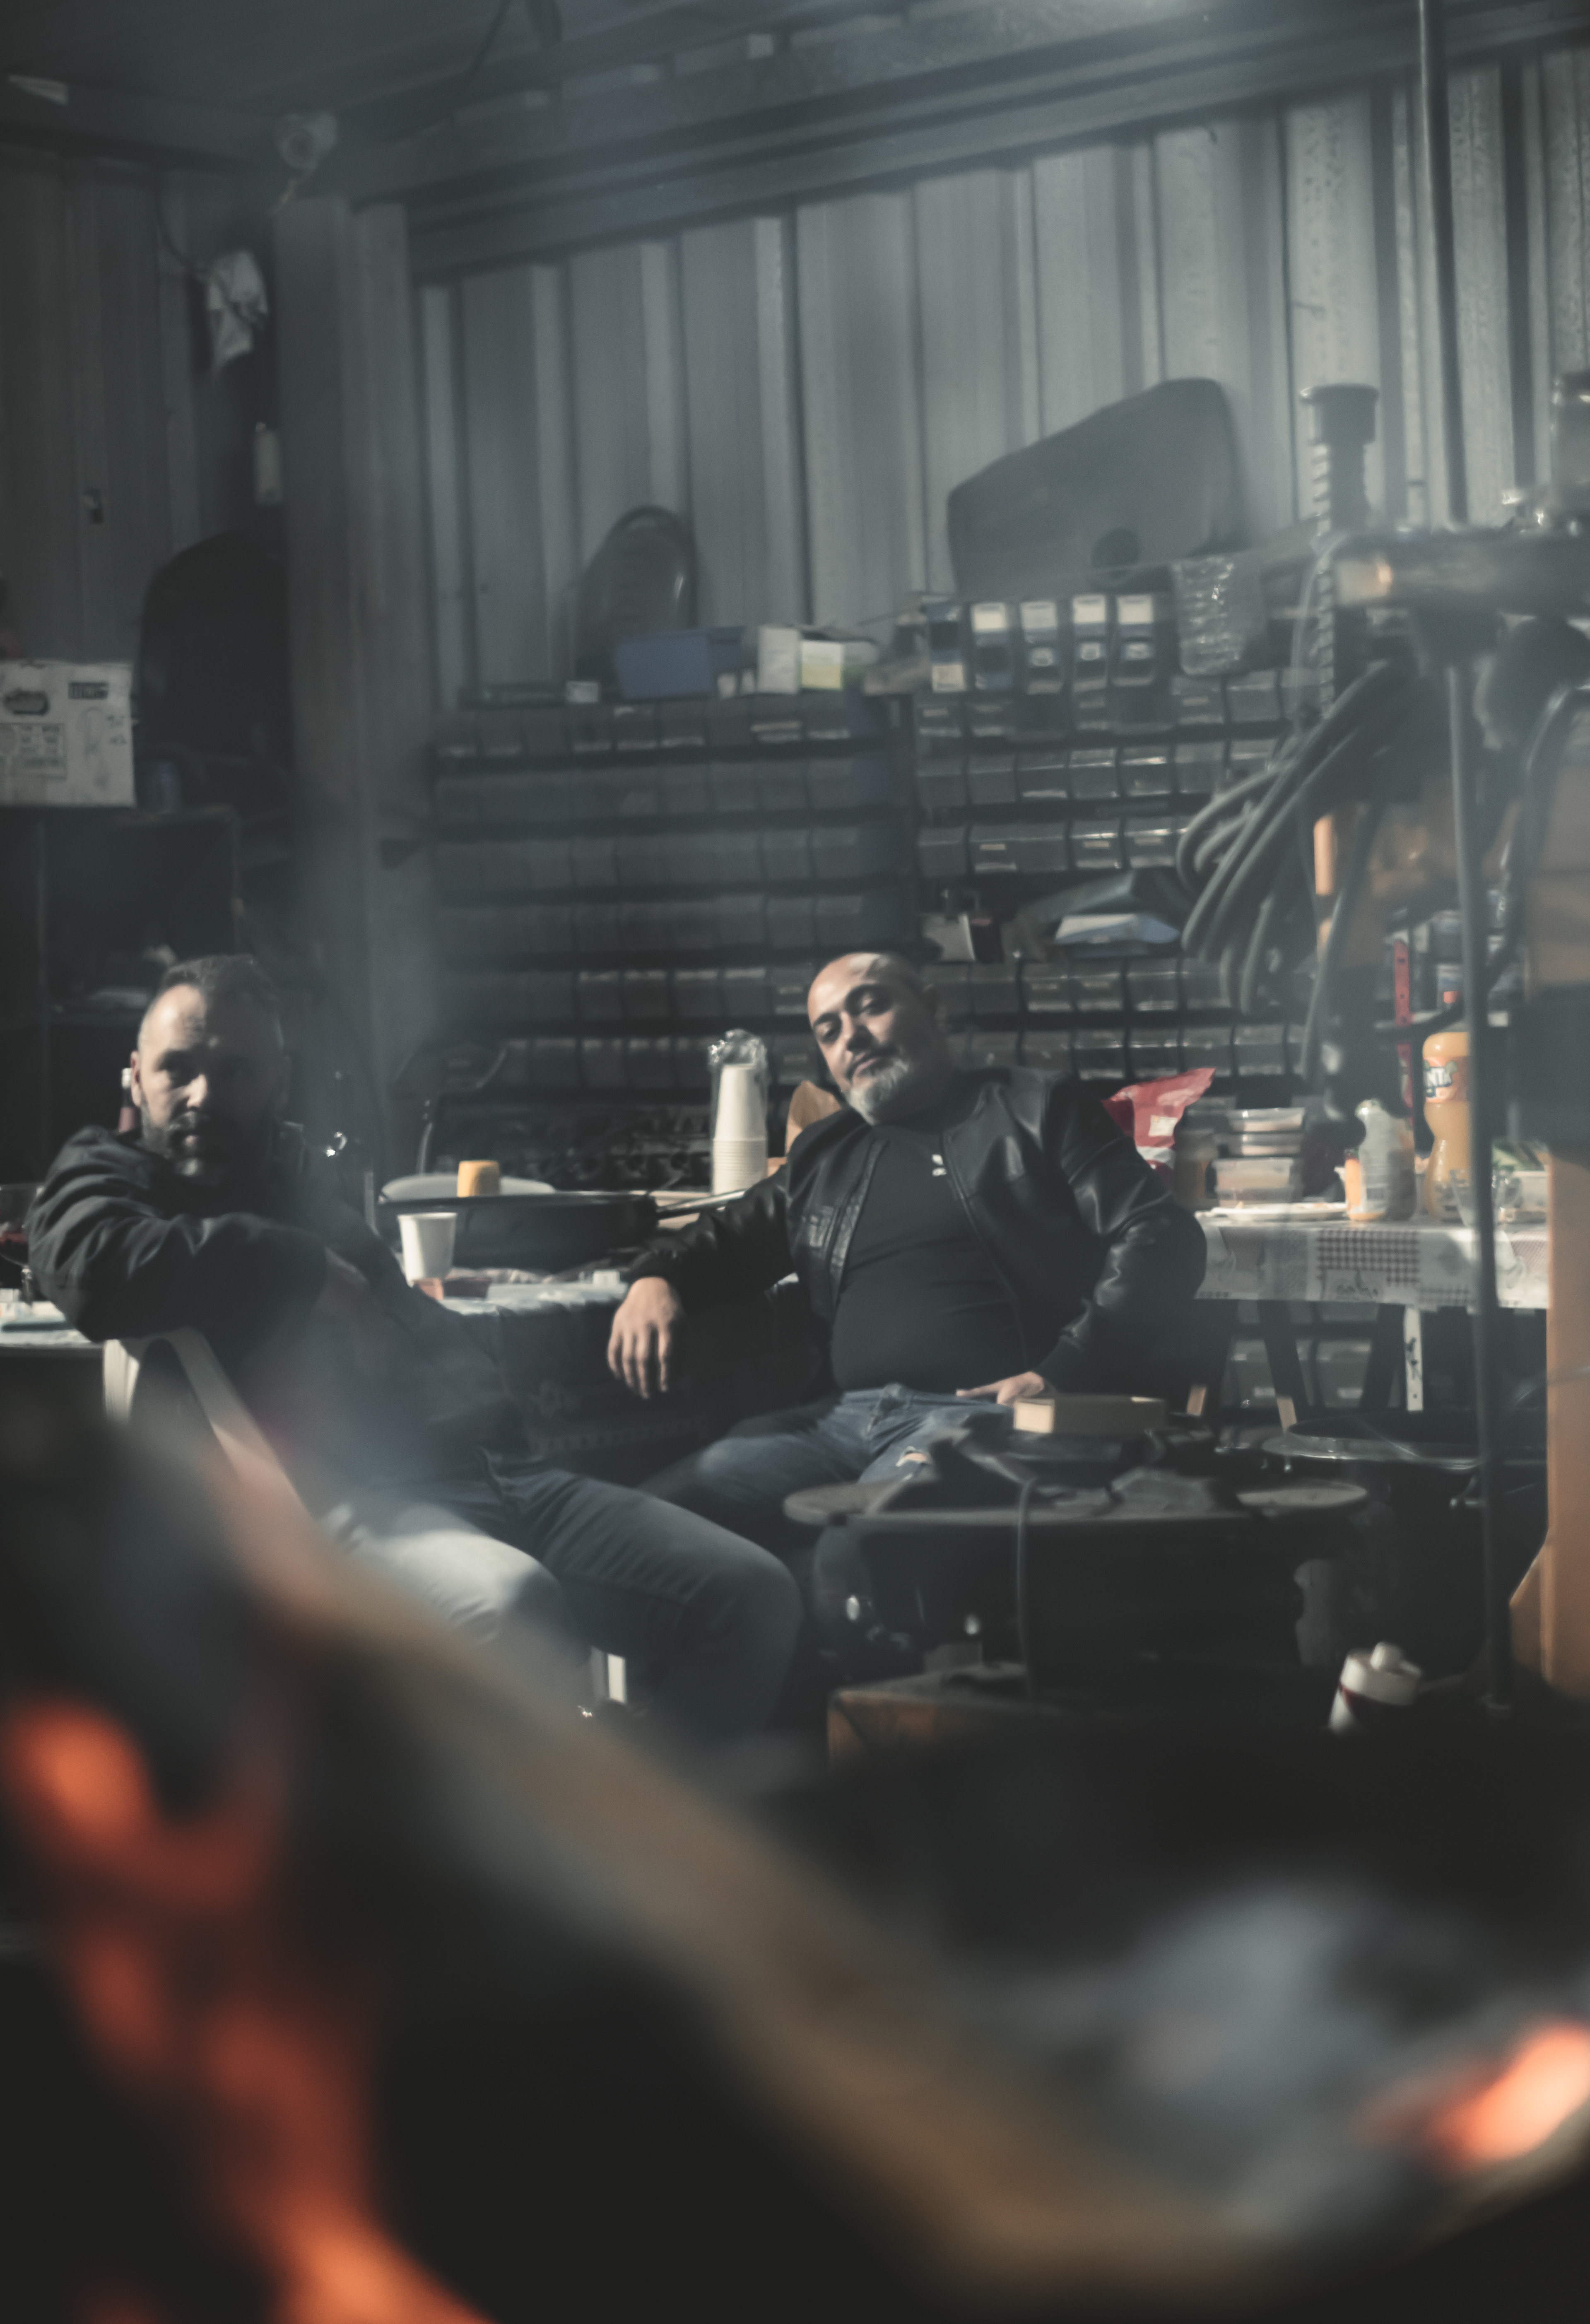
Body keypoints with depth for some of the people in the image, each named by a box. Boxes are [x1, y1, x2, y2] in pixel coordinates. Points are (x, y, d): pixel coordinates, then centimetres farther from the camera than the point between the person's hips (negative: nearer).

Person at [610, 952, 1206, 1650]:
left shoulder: (1035, 1112, 12)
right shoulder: (825, 1158, 29)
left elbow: (1162, 1238, 2)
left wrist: (1062, 1375, -12)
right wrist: (657, 1279, 10)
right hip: (847, 1415, 6)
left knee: (854, 1557, -36)